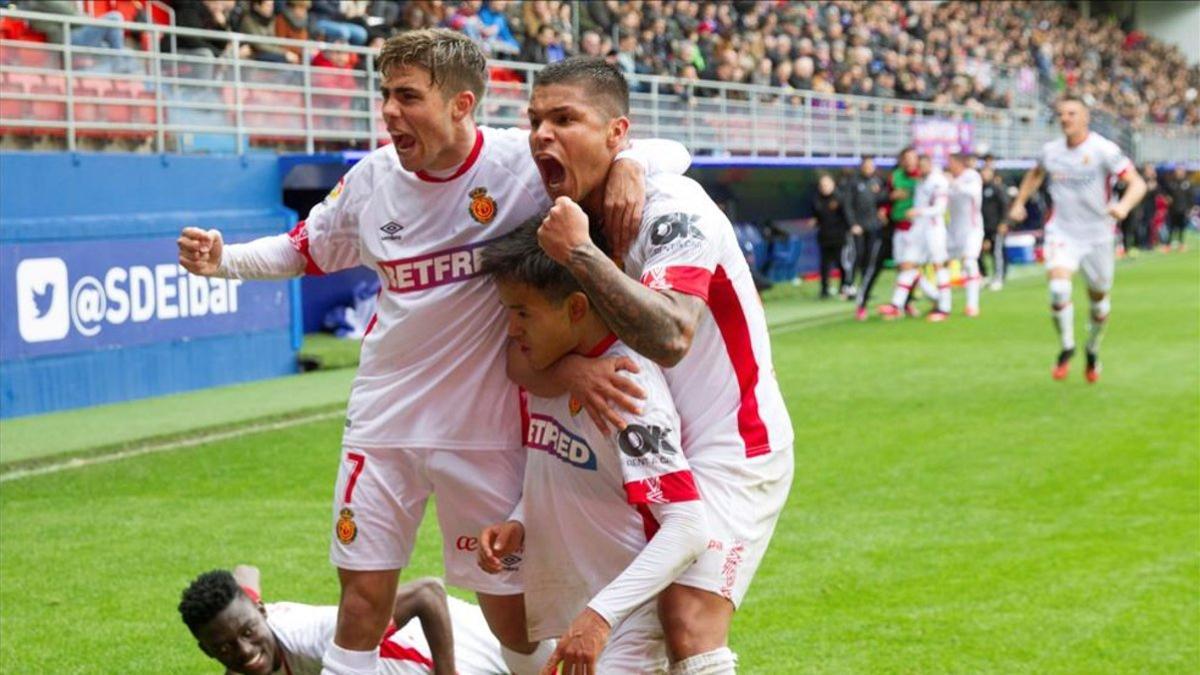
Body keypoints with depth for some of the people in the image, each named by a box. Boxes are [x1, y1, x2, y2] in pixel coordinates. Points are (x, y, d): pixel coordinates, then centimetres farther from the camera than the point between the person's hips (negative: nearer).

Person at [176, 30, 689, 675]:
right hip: (383, 419, 3)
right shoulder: (373, 177, -4)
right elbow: (305, 250, 14)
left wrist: (627, 163, -33)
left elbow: (671, 154, -10)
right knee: (363, 594, 5)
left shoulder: (523, 163, -15)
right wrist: (222, 259, -2)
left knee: (509, 603, 7)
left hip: (484, 426, -3)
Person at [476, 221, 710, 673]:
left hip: (631, 616, -9)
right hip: (574, 604, 9)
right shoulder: (546, 372, 6)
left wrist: (601, 614, -31)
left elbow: (688, 527, -25)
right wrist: (516, 525, 1)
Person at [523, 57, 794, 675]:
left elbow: (669, 338, -36)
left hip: (731, 443, -8)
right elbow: (523, 358, -2)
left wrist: (580, 254, -31)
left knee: (688, 619, -20)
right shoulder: (567, 220, 1)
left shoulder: (672, 207, -20)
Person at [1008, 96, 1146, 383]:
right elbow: (1035, 173, 25)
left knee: (1098, 297, 12)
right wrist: (1019, 202, 13)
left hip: (1097, 234, -1)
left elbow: (1137, 183, -18)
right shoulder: (1051, 150, 1)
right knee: (1058, 288, -22)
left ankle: (1093, 351, 37)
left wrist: (1124, 206, -37)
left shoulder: (1103, 149, -13)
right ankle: (1066, 348, -3)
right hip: (1062, 232, 1)